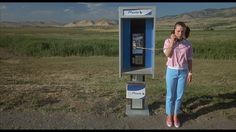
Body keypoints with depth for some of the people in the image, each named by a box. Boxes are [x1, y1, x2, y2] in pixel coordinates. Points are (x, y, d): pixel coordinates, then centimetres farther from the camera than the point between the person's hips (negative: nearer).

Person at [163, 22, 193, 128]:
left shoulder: (187, 44, 0)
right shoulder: (168, 41, -5)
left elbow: (189, 60, 5)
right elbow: (168, 55, -19)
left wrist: (190, 72, 3)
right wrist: (172, 41, -22)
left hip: (183, 72, 2)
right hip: (171, 71, -1)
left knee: (179, 95, 10)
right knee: (170, 95, 8)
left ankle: (176, 115, 27)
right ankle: (169, 115, 26)